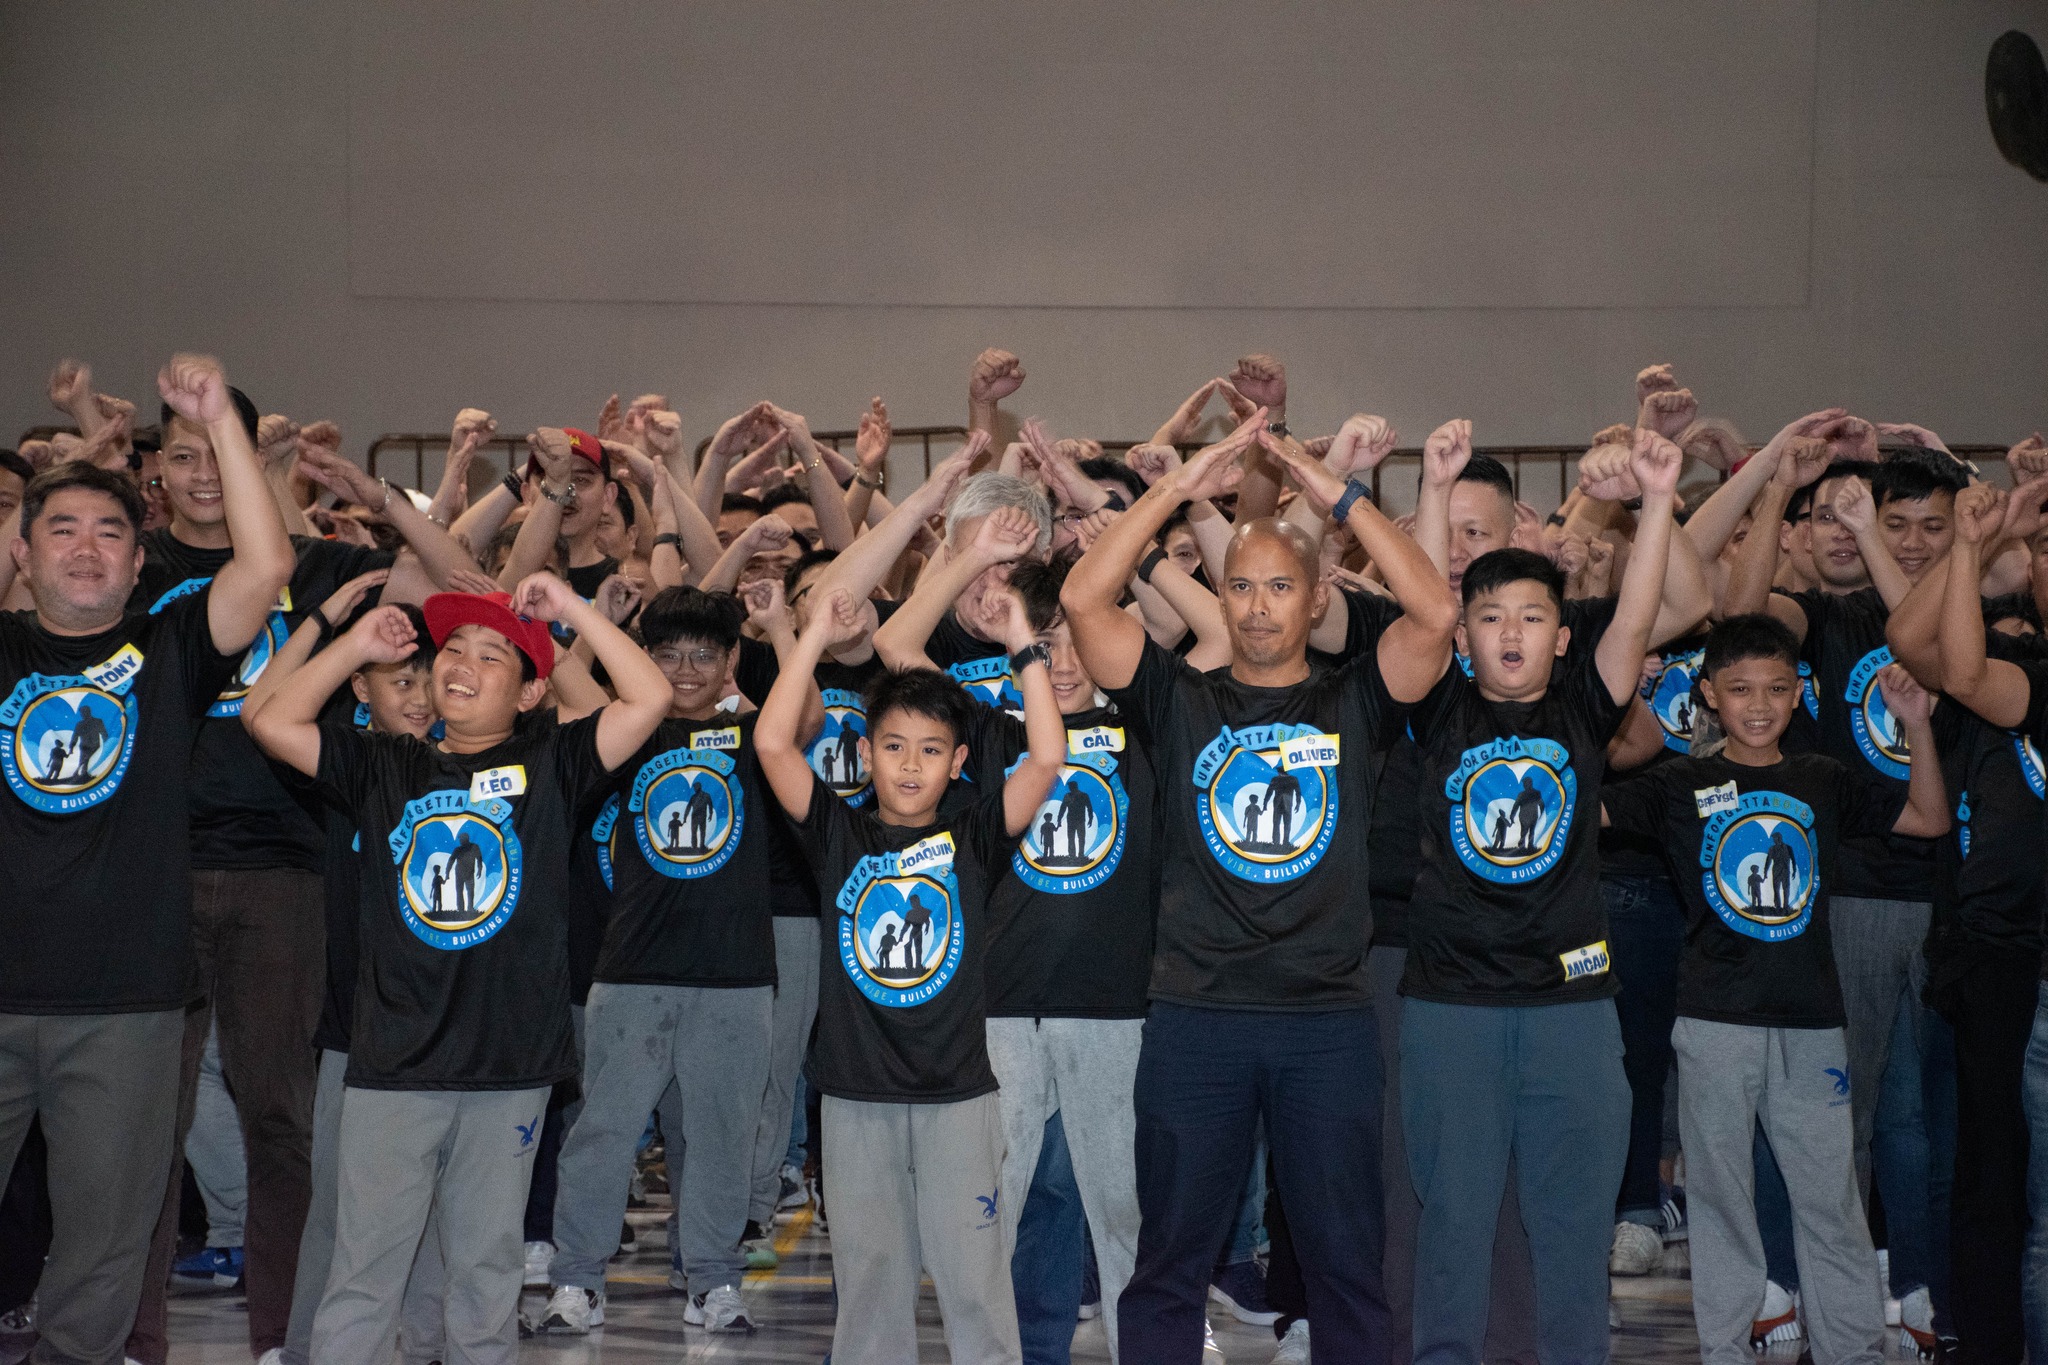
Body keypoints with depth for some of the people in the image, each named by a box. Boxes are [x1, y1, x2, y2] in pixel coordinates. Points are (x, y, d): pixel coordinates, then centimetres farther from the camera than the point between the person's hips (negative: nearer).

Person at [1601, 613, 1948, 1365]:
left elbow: (1930, 818, 13)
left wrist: (1918, 726, 2)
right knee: (1720, 1196, 6)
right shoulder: (1682, 786, 3)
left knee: (1831, 1199, 4)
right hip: (1715, 1021, -1)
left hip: (1811, 1022, 1)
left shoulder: (1825, 782, 9)